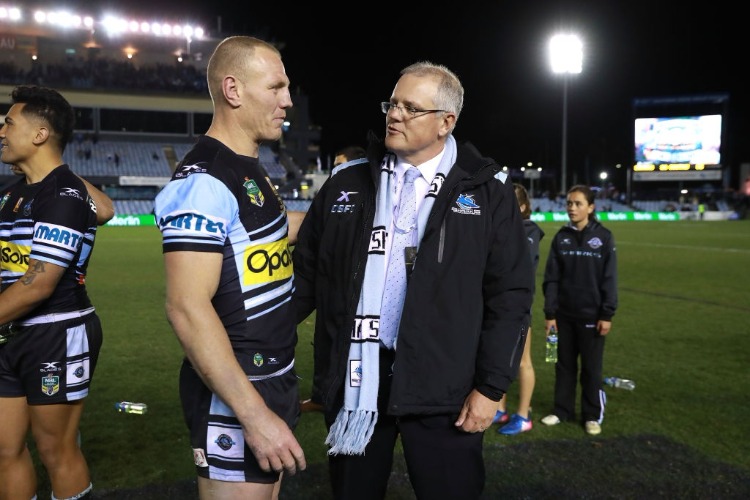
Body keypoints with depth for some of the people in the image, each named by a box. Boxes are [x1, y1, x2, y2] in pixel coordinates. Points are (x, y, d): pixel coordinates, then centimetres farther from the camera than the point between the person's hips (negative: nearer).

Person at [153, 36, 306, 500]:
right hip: (234, 397, -9)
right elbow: (188, 308, -26)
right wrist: (254, 414, -27)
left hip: (275, 381, 9)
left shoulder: (254, 173, 10)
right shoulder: (205, 181, -19)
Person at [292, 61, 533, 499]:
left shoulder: (487, 191, -2)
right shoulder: (346, 183, 6)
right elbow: (307, 272, 9)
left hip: (442, 385, -2)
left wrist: (491, 387, -7)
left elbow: (510, 294, -3)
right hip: (352, 378, 3)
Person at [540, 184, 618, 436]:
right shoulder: (561, 237, 2)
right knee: (564, 364, 13)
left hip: (591, 314, -3)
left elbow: (609, 279, -5)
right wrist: (550, 313, -2)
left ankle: (592, 415, 21)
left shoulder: (603, 237, -5)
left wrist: (607, 314, -9)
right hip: (564, 314, 3)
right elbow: (551, 278, 2)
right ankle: (562, 410, 26)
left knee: (591, 367, 8)